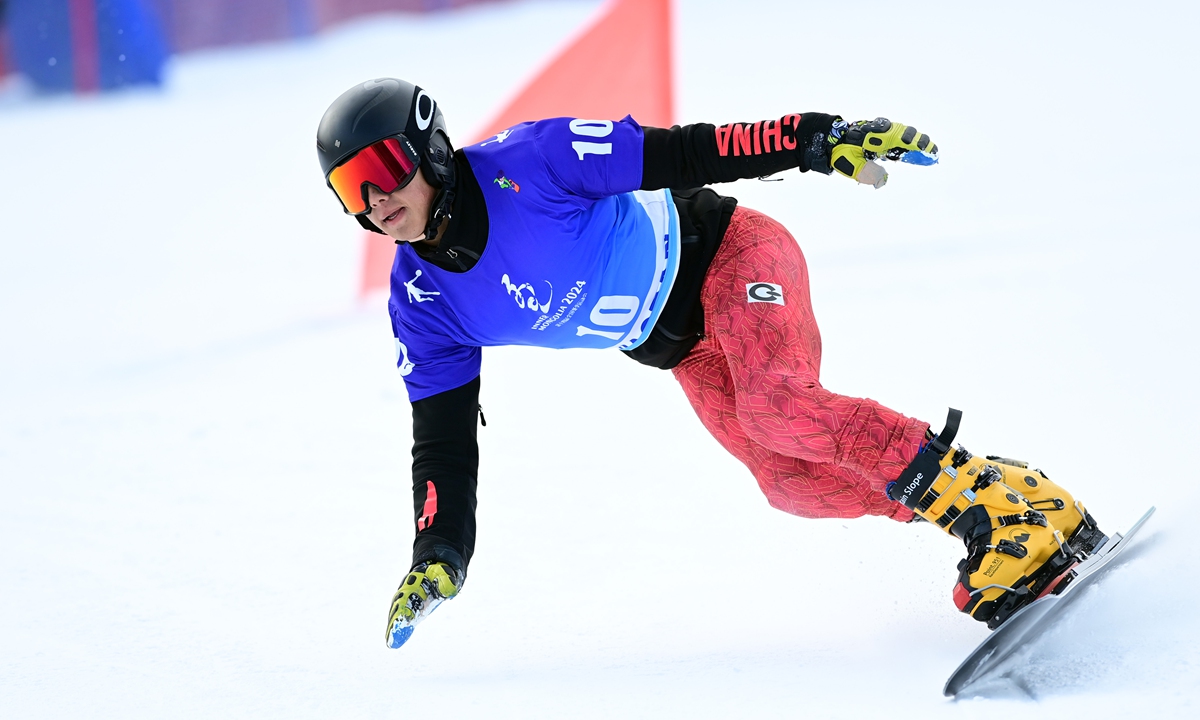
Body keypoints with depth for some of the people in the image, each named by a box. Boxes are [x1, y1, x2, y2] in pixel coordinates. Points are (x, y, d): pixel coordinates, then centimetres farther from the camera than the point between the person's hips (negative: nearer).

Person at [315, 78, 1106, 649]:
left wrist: (817, 139, -27)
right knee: (793, 482, -10)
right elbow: (444, 442, -1)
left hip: (727, 255, -6)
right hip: (689, 350, 6)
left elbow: (678, 154, -22)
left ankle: (992, 498, -26)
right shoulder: (424, 302, -8)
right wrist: (438, 554, -12)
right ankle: (1006, 523, -3)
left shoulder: (526, 165, -26)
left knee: (776, 409, -32)